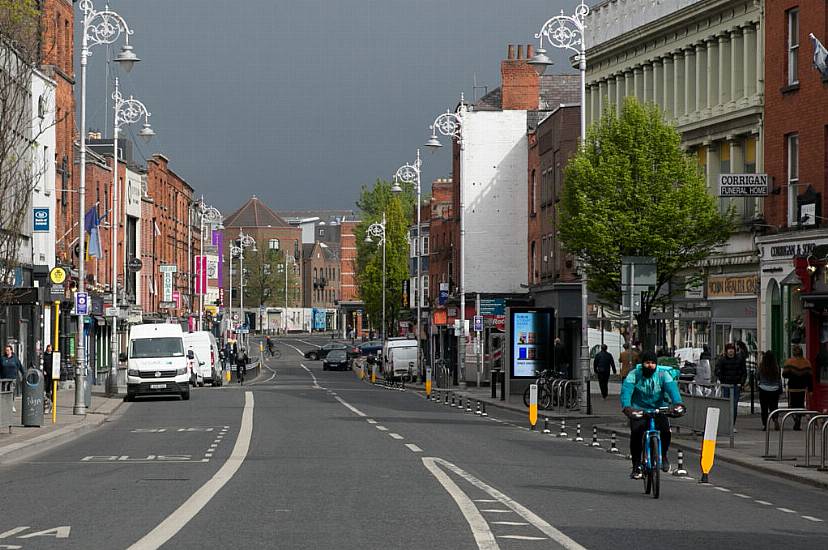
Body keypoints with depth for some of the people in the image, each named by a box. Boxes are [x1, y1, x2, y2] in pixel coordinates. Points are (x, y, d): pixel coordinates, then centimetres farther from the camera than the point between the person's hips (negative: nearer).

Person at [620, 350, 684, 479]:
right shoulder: (634, 374, -9)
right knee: (636, 432, -23)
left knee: (665, 430, -23)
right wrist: (626, 407, -43)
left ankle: (663, 456, 7)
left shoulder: (663, 375, -7)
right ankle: (636, 466, -8)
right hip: (638, 410, 0)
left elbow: (672, 388, -23)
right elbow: (626, 390, -23)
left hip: (659, 410, 1)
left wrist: (677, 404, -43)